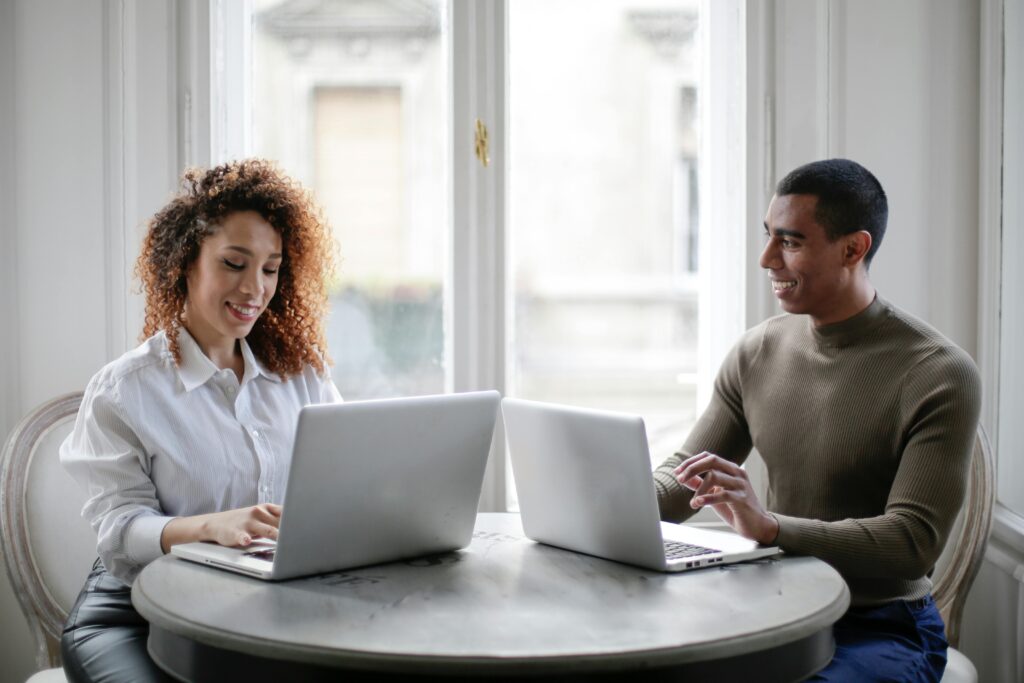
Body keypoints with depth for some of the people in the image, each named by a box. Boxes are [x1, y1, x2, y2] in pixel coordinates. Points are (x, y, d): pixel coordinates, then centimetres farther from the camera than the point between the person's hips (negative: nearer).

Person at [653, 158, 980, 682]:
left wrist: (770, 526, -35)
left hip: (884, 631, -5)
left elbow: (913, 541, -21)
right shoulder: (756, 353, 4)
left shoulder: (939, 376, -14)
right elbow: (684, 473, 10)